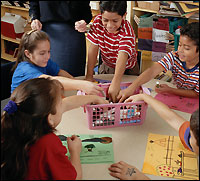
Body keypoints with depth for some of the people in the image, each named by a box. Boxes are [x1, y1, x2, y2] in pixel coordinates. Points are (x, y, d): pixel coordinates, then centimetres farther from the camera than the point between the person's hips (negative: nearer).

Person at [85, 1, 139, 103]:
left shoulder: (127, 31, -35)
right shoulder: (98, 22, -22)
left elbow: (122, 56, -50)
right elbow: (93, 48, -21)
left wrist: (115, 82, -64)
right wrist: (89, 75, -26)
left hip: (126, 69, -3)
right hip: (107, 66, 3)